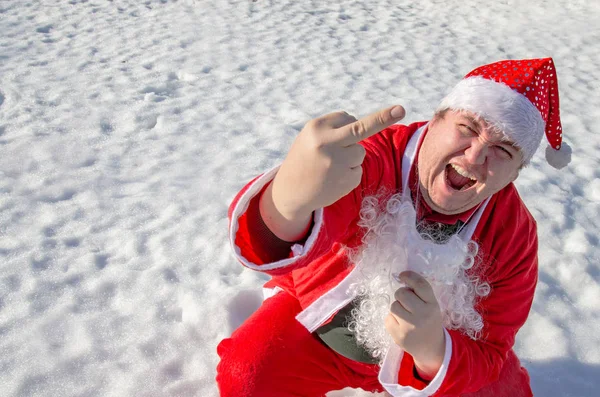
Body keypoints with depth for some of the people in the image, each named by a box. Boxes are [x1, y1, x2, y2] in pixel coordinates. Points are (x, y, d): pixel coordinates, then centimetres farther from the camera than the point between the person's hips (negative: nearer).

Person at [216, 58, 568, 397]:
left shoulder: (515, 235, -19)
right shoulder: (377, 157, -29)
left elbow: (487, 358, -17)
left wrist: (432, 349, -40)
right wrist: (290, 200, -71)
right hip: (318, 321, -2)